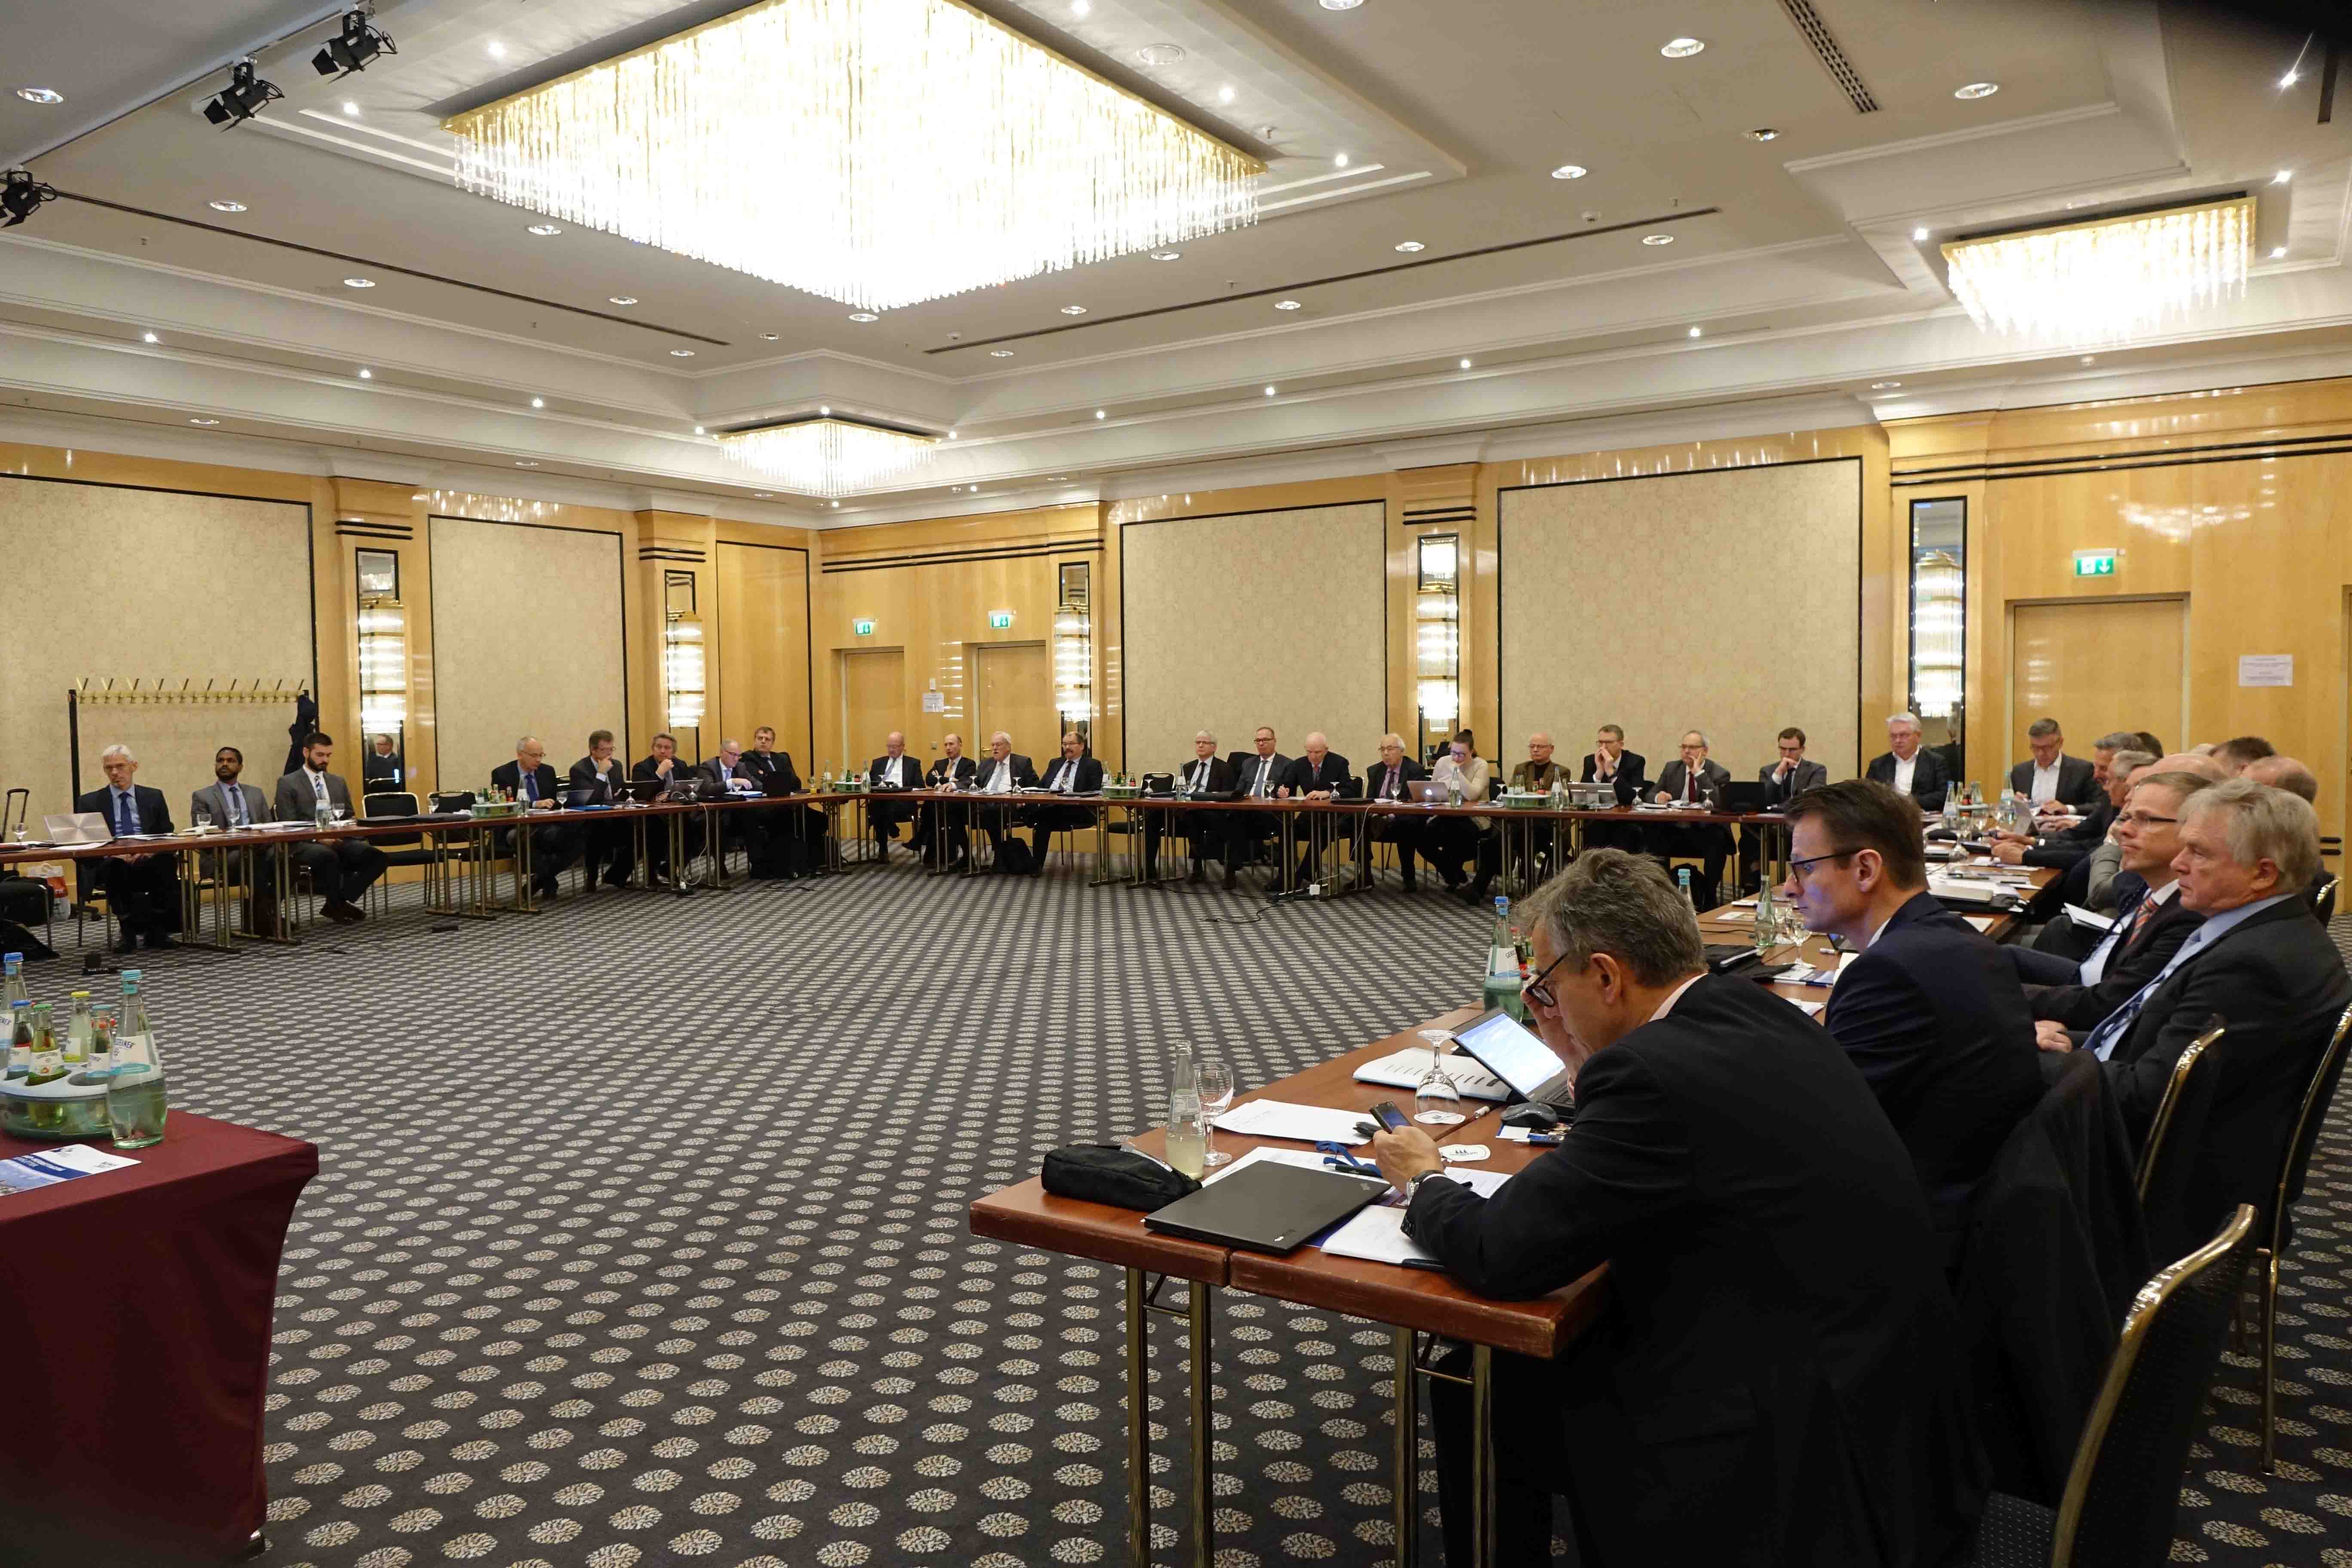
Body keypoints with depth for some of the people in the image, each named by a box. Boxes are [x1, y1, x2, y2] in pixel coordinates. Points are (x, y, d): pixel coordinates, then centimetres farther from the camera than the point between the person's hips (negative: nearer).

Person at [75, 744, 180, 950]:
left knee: (168, 862, -34)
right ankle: (128, 931, -23)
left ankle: (156, 930, -23)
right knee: (114, 867, -38)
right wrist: (109, 853, -17)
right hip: (111, 867, -1)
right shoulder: (90, 802, 12)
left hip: (149, 863, 1)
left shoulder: (154, 797, 15)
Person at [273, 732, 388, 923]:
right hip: (305, 844, -5)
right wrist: (317, 837, -19)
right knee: (328, 856, -40)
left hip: (340, 840, 5)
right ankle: (337, 905, -17)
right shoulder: (288, 783, 5)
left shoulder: (338, 782, 21)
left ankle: (340, 901, -13)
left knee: (376, 856, -24)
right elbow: (288, 825, -4)